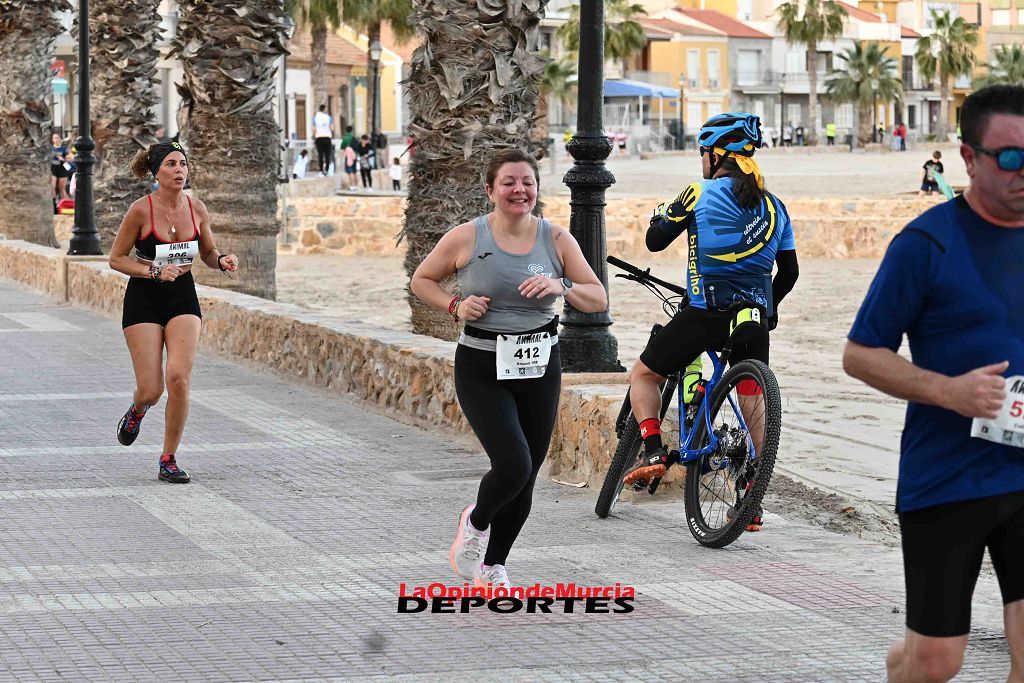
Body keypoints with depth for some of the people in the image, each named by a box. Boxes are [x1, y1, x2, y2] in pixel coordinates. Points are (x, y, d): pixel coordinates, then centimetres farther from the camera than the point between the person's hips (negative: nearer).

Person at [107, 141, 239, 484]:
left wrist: (222, 260, -9)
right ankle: (137, 411, 34)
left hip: (183, 297, 3)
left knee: (179, 378, -15)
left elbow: (207, 253, 14)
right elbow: (116, 259, -6)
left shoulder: (197, 209, -1)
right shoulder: (141, 210, -13)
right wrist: (155, 271, -20)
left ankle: (169, 460, 0)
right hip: (143, 299, -3)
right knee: (151, 390, -6)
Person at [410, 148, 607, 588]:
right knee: (513, 465, -20)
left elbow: (598, 299, 1)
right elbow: (421, 280, 8)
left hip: (540, 370, 3)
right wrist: (455, 306, -10)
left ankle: (493, 565, 30)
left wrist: (561, 286, -19)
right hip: (482, 370, -3)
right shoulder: (466, 238, -6)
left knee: (525, 478, 8)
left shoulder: (556, 240, -1)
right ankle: (476, 523, 14)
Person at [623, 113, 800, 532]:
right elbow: (789, 270, 16)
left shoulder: (701, 194, -4)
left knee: (643, 375, 12)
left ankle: (654, 450, -8)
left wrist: (659, 215, 24)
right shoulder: (773, 205, 12)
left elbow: (655, 241, 2)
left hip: (708, 310, -5)